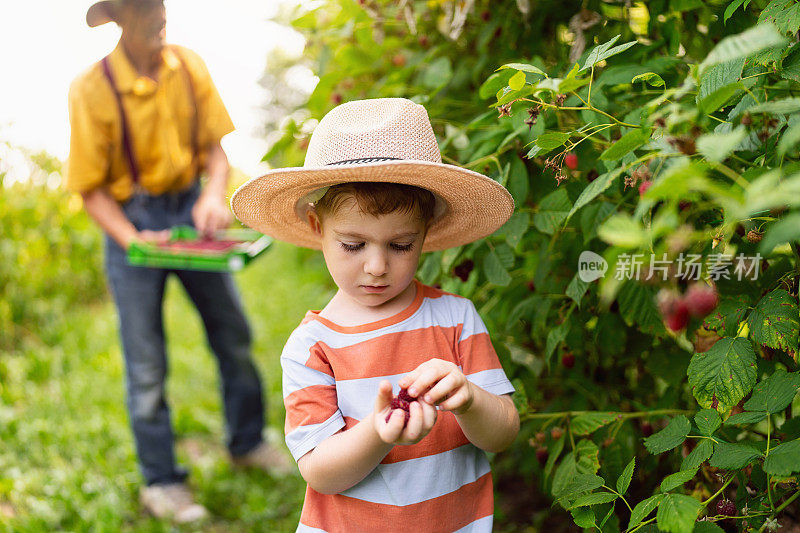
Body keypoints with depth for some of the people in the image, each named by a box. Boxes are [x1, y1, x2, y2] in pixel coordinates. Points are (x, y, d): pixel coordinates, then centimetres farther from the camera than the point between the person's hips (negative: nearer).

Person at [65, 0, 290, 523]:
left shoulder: (189, 66, -5)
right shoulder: (92, 89, -17)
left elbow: (216, 140, 2)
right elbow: (90, 186, -12)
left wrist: (215, 194, -18)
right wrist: (132, 239, -26)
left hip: (191, 208, 4)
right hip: (131, 219, -4)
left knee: (234, 333, 13)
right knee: (147, 361, 3)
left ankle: (248, 442, 35)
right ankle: (160, 481, 19)